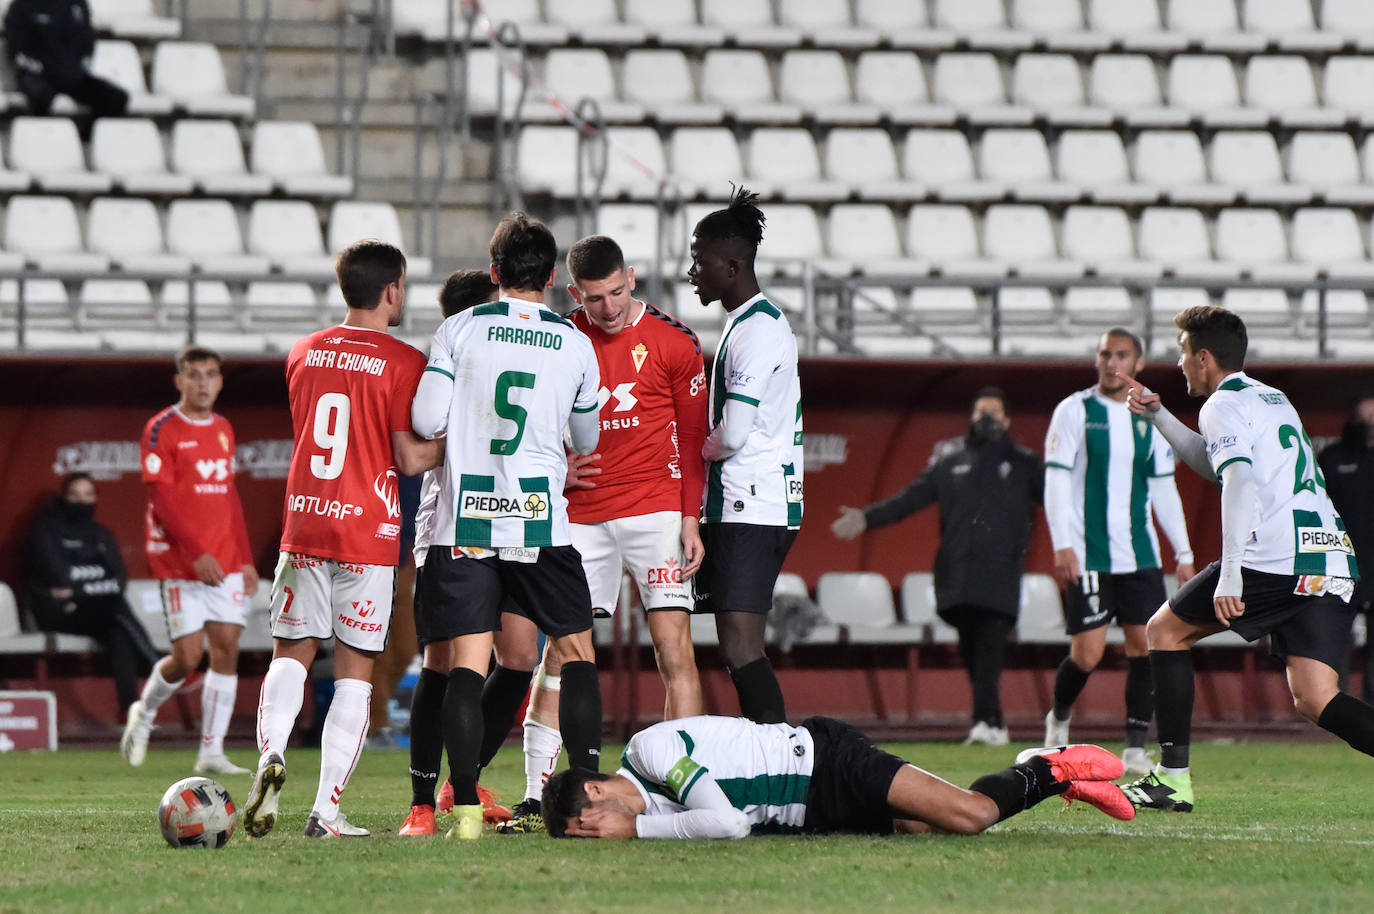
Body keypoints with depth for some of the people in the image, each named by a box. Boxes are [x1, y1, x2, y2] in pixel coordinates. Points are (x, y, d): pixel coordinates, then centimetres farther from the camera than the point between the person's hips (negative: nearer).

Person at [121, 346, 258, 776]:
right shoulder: (162, 430, -7)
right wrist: (198, 554, -20)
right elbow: (162, 500, -12)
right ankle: (143, 713, 20)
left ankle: (211, 752, 1)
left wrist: (246, 559, 13)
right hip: (179, 561, -6)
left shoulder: (223, 430, 14)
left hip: (226, 562, 6)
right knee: (188, 656, -9)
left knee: (227, 649, -3)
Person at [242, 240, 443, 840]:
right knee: (354, 671, 2)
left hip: (304, 521, 3)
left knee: (291, 653, 12)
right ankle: (327, 808, -2)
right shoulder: (404, 363, -7)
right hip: (369, 531, -3)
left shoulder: (304, 353, 9)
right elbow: (411, 459, -8)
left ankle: (272, 753, -16)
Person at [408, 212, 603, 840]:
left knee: (467, 663, -3)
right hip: (541, 521, 1)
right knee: (577, 652, 13)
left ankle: (466, 807, -12)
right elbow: (586, 441, 16)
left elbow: (426, 421, -5)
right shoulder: (575, 345, 5)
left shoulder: (458, 330, 0)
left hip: (464, 522, -1)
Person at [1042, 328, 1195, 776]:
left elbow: (1164, 489, 16)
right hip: (1088, 556, -4)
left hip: (1140, 554, 4)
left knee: (1146, 644, -5)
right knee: (1088, 652, -7)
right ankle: (1058, 717, 22)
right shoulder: (1075, 411, -2)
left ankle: (1135, 747, 2)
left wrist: (1184, 553, 13)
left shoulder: (1150, 419, 10)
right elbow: (1056, 482, -6)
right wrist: (1063, 545, -15)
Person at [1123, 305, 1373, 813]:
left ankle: (1173, 778, 8)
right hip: (1333, 559, 8)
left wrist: (1230, 574, -24)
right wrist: (1158, 417, 42)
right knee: (1316, 701, -1)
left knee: (1166, 630, 12)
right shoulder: (1272, 399, 27)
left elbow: (1240, 481, -17)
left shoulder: (1224, 404, -1)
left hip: (1275, 559, -8)